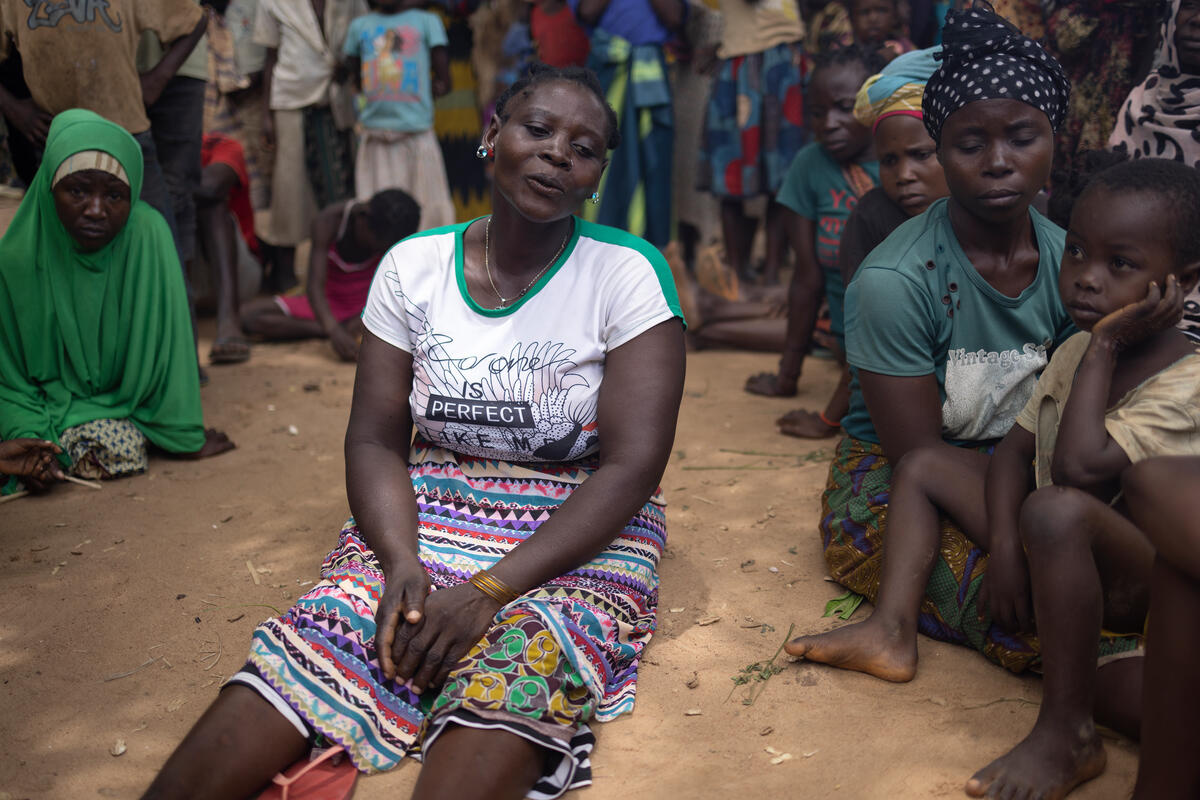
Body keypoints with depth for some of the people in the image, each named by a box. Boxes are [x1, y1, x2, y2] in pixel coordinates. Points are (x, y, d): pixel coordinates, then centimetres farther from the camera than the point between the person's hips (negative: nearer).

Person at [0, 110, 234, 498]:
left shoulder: (148, 234, -21)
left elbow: (165, 344, -17)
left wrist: (185, 436, -14)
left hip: (117, 404, 1)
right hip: (48, 403, -1)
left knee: (123, 448, -26)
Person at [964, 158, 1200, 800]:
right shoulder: (1076, 350, 6)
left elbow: (1079, 467, -31)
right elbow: (1014, 450, 6)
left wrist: (1106, 346, -23)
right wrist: (1005, 545, -12)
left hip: (1141, 583, -9)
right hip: (1070, 567, 9)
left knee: (1057, 511, -37)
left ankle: (1064, 733, -26)